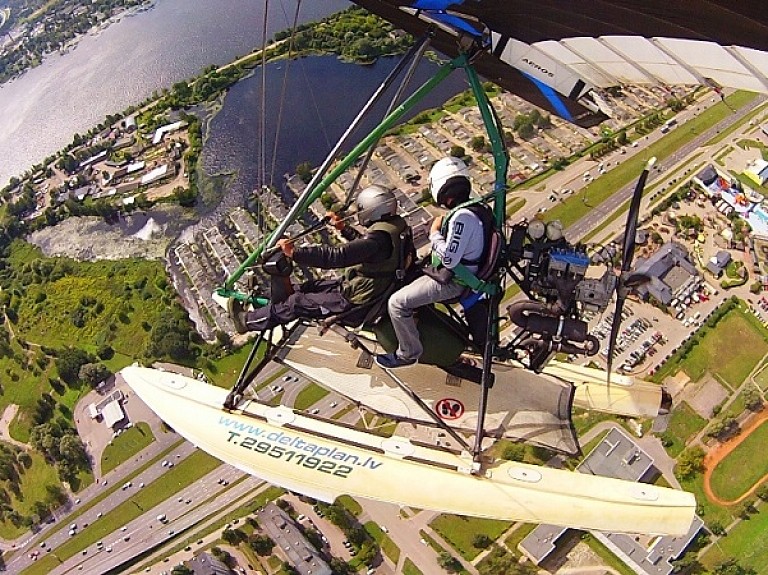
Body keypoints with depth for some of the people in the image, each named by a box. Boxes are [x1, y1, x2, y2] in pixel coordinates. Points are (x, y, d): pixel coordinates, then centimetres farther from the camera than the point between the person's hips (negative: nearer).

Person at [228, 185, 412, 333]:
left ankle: (248, 321, 11)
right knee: (310, 287, 16)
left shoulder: (379, 238, -31)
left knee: (298, 303, -1)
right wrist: (344, 229, 19)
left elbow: (337, 256, -37)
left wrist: (294, 252, -33)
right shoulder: (396, 224, 0)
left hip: (354, 301, -9)